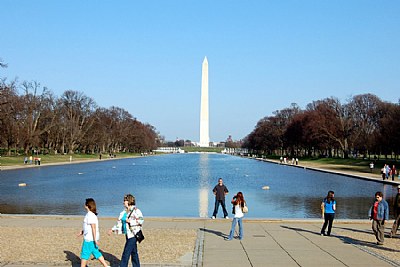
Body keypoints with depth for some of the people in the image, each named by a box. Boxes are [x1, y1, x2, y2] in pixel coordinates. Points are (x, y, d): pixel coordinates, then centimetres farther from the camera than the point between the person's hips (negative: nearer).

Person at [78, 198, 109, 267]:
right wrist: (82, 231, 23)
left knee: (84, 254, 1)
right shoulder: (93, 214, 12)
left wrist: (95, 239, -22)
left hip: (89, 239, -10)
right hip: (92, 238, 10)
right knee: (96, 253, 13)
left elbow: (93, 227, -21)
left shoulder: (90, 215, -18)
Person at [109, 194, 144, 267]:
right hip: (128, 234, 8)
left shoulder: (136, 211, -11)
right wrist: (113, 229, 9)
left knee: (126, 253, -7)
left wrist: (130, 221, -18)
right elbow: (119, 222, 16)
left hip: (133, 234, -8)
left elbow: (141, 220, -19)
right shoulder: (124, 212, 12)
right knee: (133, 253, 13)